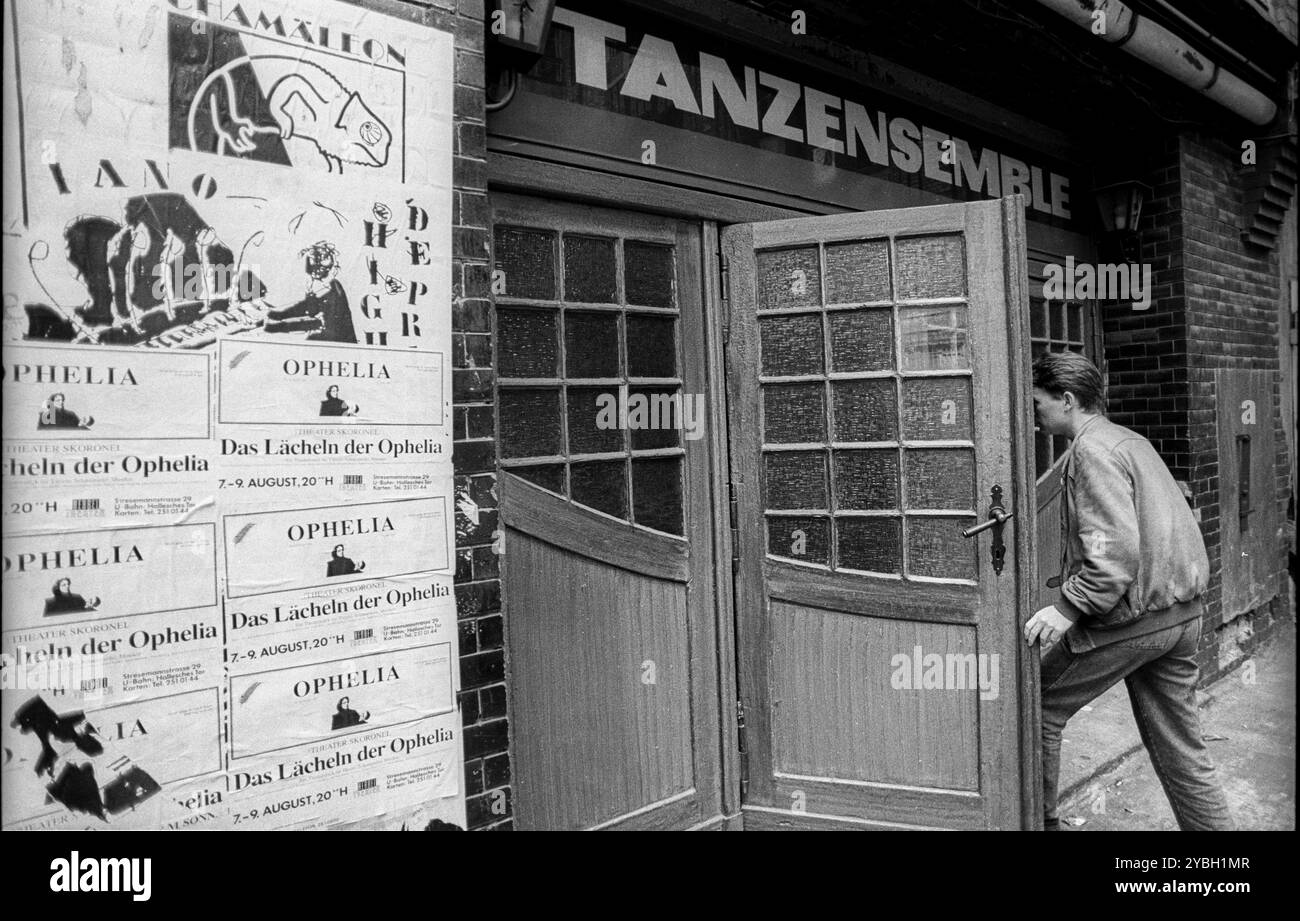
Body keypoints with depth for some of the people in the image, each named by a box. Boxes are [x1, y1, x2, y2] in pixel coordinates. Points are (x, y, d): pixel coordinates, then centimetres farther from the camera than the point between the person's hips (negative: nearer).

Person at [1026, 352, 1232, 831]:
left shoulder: (1092, 449, -13)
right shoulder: (1132, 440, 16)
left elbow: (1116, 547, -24)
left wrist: (1069, 606, -22)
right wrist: (1074, 578, 21)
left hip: (1129, 618, -9)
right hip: (1181, 612, 9)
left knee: (1038, 709, 6)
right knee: (1179, 748, 14)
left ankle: (1039, 819, 17)